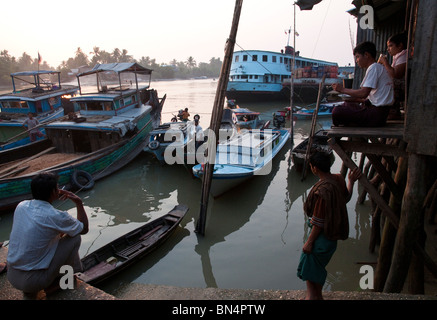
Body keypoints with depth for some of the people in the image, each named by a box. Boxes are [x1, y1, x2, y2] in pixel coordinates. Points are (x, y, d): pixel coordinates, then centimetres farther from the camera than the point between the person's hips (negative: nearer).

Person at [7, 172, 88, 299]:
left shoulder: (21, 206, -2)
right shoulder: (55, 216, -19)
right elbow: (84, 229, 0)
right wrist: (79, 203, 7)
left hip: (11, 277, 7)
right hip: (34, 281, -6)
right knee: (75, 237, 0)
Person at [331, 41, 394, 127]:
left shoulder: (374, 67, -10)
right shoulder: (379, 68, 21)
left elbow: (364, 93, -21)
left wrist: (343, 89, -10)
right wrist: (356, 99, 13)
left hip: (376, 114, -11)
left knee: (337, 111, -19)